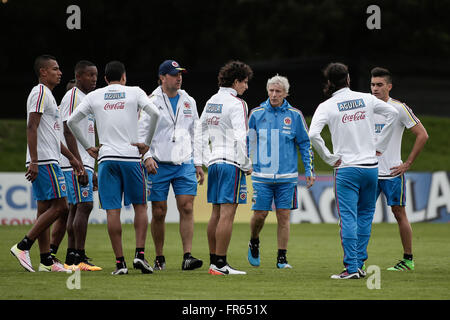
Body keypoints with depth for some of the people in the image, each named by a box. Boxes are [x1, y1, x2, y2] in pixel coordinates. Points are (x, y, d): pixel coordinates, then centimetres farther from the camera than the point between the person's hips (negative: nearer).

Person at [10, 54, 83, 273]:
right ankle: (23, 246, -13)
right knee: (59, 206, -12)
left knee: (45, 209, 8)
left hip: (47, 161, 10)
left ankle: (46, 261, 7)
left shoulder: (47, 95, 23)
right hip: (44, 162, -10)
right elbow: (32, 128, -18)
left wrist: (71, 157, 29)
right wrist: (33, 161, -24)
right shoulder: (40, 93, -9)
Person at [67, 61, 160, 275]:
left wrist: (87, 147, 12)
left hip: (106, 158, 1)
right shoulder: (135, 92, 4)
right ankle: (139, 254, -3)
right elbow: (155, 114, -9)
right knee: (140, 206, 11)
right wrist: (147, 143, -1)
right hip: (131, 156, -1)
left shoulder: (94, 96, 9)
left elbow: (71, 121, 6)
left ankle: (120, 262, -4)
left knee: (112, 211, 0)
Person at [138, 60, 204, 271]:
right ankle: (159, 258, 12)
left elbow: (195, 135, 19)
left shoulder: (188, 102, 12)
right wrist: (147, 156, -18)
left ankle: (187, 256, -12)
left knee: (187, 208, -9)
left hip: (184, 164, 3)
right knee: (158, 212, 0)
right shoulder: (152, 102, -2)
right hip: (159, 165, -3)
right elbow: (141, 133, -3)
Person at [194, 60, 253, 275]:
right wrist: (247, 165, -9)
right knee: (227, 214, -9)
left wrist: (200, 161, 22)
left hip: (215, 162, 8)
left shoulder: (211, 102, 14)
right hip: (232, 163, -8)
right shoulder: (236, 104, -10)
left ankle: (213, 261, 14)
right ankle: (220, 264, -12)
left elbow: (200, 131, 19)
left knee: (217, 214, 12)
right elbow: (241, 137, -17)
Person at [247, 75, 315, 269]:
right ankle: (254, 244, 28)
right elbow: (247, 142, 12)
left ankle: (282, 258, 6)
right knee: (259, 214, -2)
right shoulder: (257, 114, 3)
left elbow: (305, 144, 9)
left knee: (284, 216, -1)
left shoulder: (294, 115, 3)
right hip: (262, 175, 0)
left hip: (287, 176, 0)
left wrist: (309, 170, 5)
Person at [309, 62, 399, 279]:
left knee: (348, 218, -4)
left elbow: (313, 134, -18)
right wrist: (380, 146, 13)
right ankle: (360, 264, 15)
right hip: (371, 166, 3)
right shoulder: (366, 99, 4)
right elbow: (393, 113, 9)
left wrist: (329, 158, -8)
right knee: (365, 215, 15)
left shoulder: (326, 107, -5)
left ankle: (352, 267, -10)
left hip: (346, 169, -3)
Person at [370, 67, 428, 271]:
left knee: (399, 213, 0)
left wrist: (408, 163, -7)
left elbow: (422, 135, -5)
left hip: (393, 172, -4)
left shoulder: (399, 108, -6)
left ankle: (408, 260, 8)